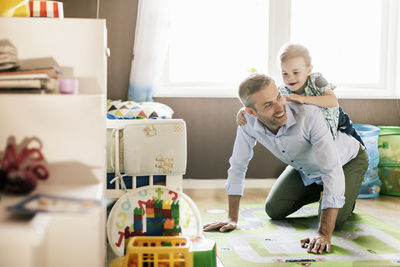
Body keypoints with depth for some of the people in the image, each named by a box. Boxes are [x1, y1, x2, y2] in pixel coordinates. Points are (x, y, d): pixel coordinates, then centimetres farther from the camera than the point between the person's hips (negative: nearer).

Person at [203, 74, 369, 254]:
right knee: (274, 210, 2)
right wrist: (232, 217, -14)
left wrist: (325, 234, -51)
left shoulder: (309, 115, -43)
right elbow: (238, 165, -12)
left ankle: (347, 195, 14)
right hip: (305, 168, 5)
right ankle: (318, 191, 28)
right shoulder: (249, 121, -27)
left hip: (348, 160, -5)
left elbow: (332, 172, -46)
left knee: (335, 220, -21)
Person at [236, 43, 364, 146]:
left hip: (335, 123, -2)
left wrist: (303, 99, -55)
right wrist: (244, 109, -38)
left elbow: (333, 101, -45)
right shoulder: (283, 91, -25)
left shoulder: (316, 80, -33)